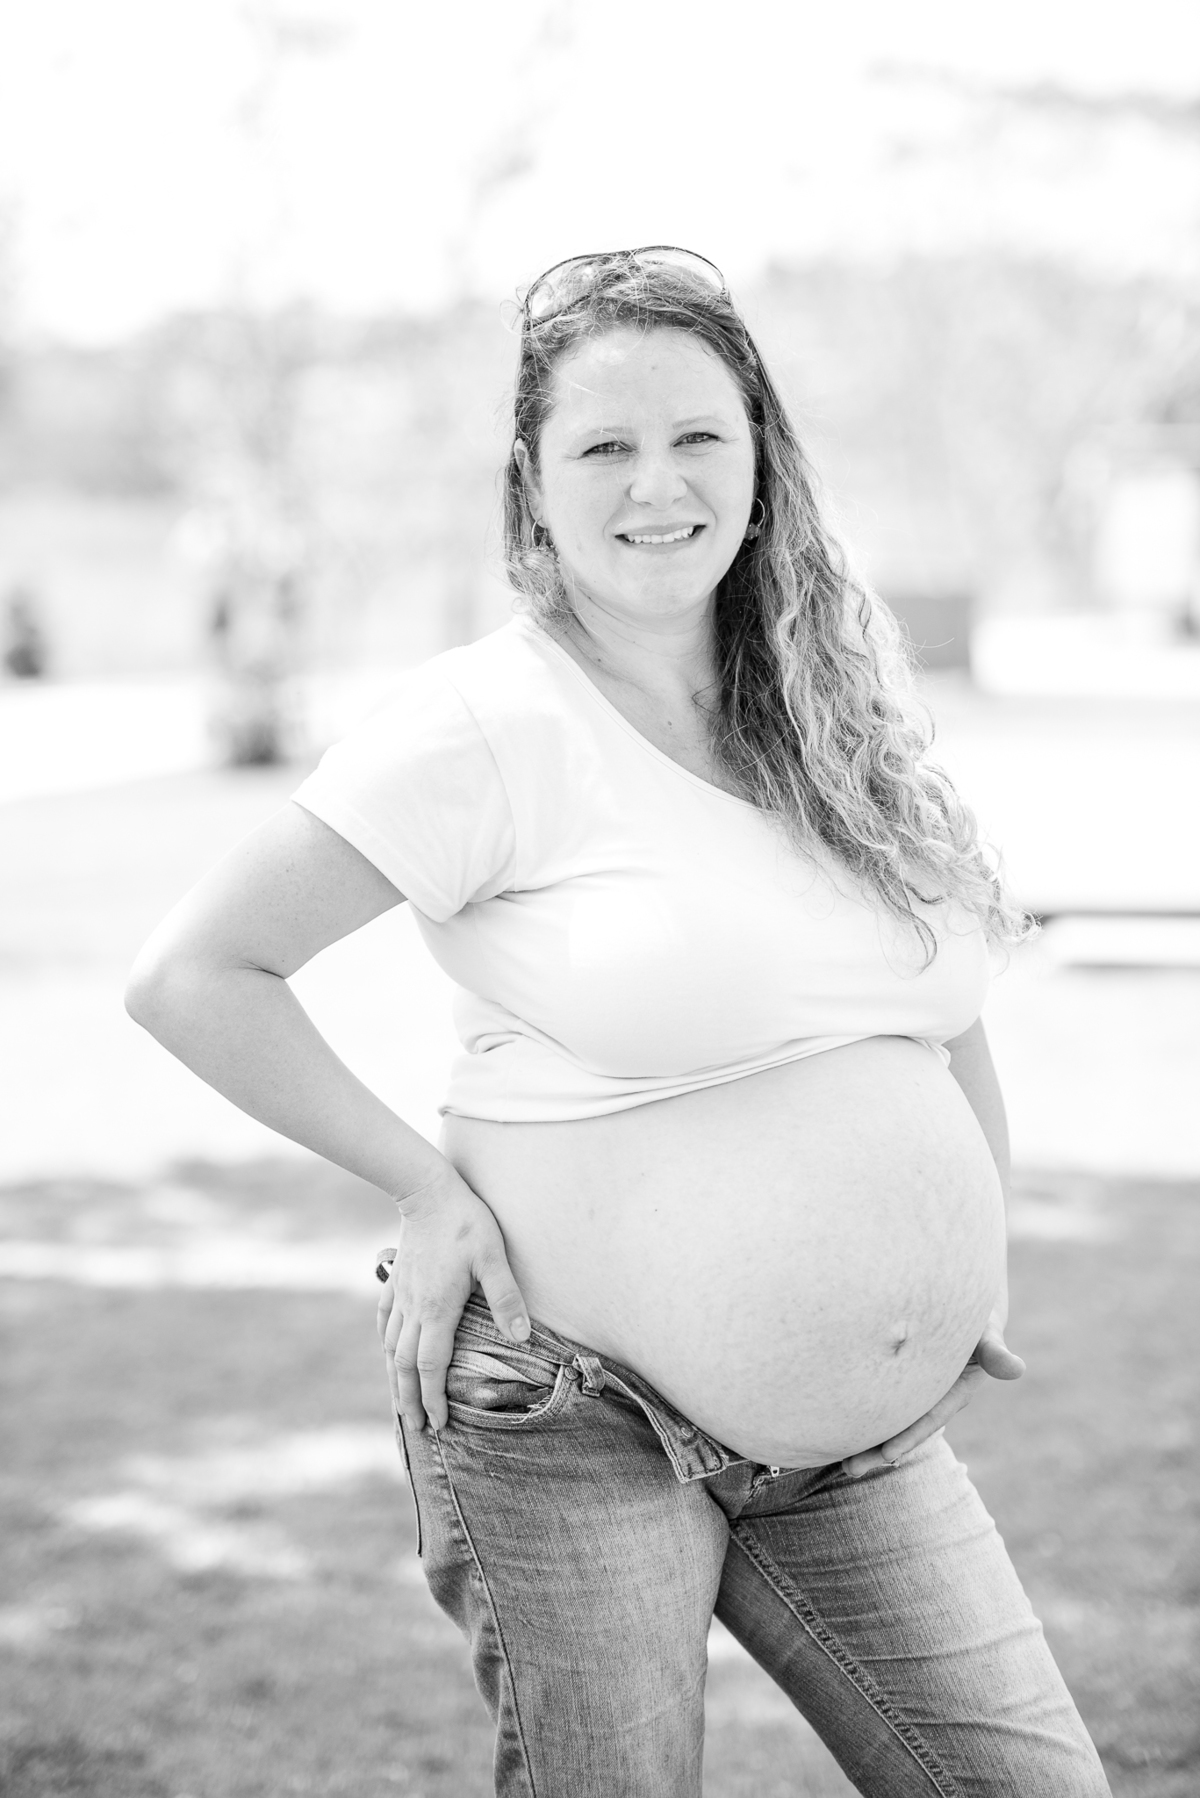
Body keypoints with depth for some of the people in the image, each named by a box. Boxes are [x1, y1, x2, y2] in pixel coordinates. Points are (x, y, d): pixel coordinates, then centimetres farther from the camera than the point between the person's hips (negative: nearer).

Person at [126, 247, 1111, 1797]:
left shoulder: (837, 702, 7)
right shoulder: (490, 726, -12)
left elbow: (940, 983, 22)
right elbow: (191, 976, -11)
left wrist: (980, 1252, 14)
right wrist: (429, 1190, -11)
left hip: (864, 1441, 6)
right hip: (579, 1418, -5)